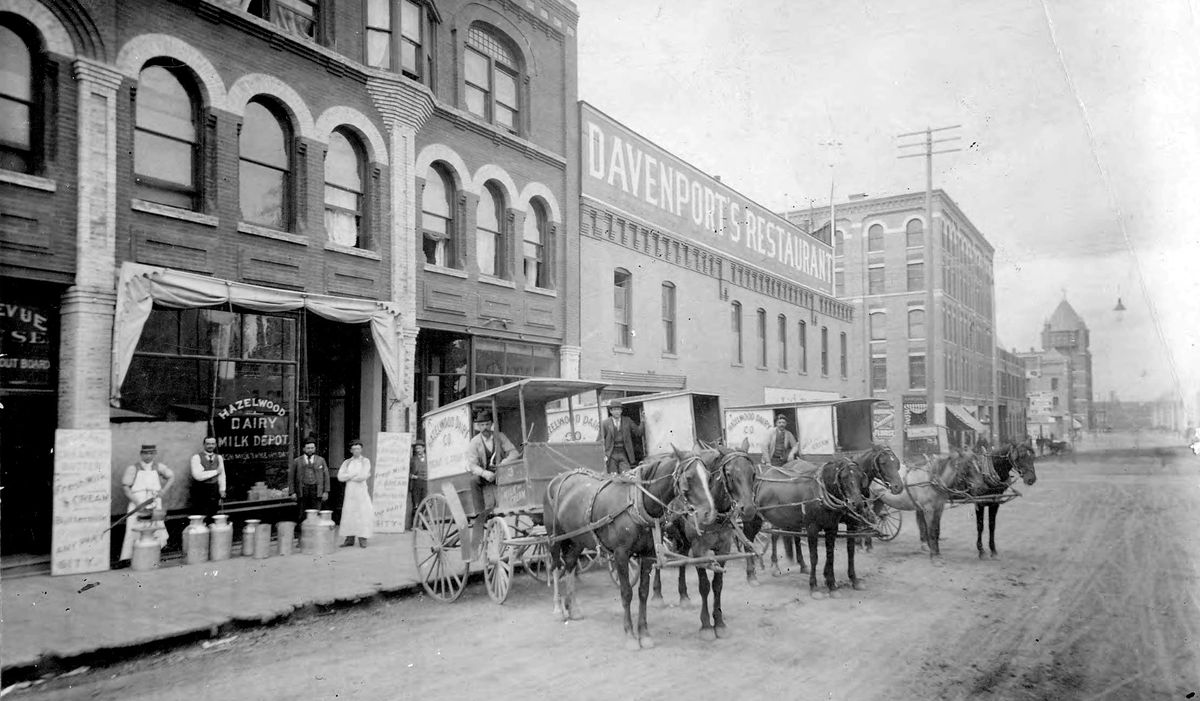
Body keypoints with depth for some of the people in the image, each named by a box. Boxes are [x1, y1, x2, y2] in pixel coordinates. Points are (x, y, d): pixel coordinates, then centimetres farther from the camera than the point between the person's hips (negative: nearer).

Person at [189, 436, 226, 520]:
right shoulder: (196, 457, -7)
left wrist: (222, 490, 6)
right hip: (199, 491, -4)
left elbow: (222, 475, 13)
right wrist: (216, 471, -11)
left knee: (212, 516, 7)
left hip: (214, 490, 4)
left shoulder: (219, 458, 9)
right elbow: (198, 476, -17)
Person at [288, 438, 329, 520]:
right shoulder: (296, 461, 8)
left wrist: (326, 491, 2)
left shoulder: (321, 460, 10)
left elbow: (326, 476, 10)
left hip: (317, 492, 0)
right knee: (303, 516, -3)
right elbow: (291, 477, 8)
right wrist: (292, 492, 0)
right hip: (302, 491, 0)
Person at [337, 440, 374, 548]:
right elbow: (340, 477, -1)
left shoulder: (365, 461, 2)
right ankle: (350, 538, 4)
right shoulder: (347, 462, 12)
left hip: (361, 491, -3)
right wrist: (356, 474, -7)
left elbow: (363, 476, -11)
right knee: (349, 514, 0)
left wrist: (349, 476, -3)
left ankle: (362, 539, -2)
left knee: (363, 514, -6)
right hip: (350, 491, 3)